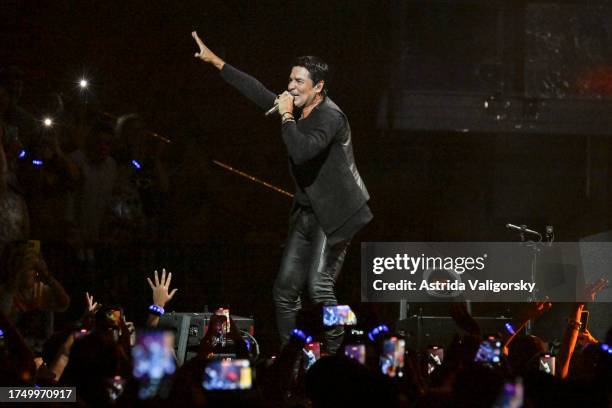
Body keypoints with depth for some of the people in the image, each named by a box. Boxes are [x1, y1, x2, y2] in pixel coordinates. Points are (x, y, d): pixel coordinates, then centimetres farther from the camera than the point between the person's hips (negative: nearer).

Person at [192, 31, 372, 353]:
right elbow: (258, 92, 16)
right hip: (307, 212, 9)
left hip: (333, 215, -9)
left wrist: (286, 116, -21)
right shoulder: (299, 111, 7)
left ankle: (335, 354, -10)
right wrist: (215, 62, 17)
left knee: (319, 287, -17)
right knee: (286, 288, 5)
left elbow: (301, 151, -33)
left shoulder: (330, 117, -19)